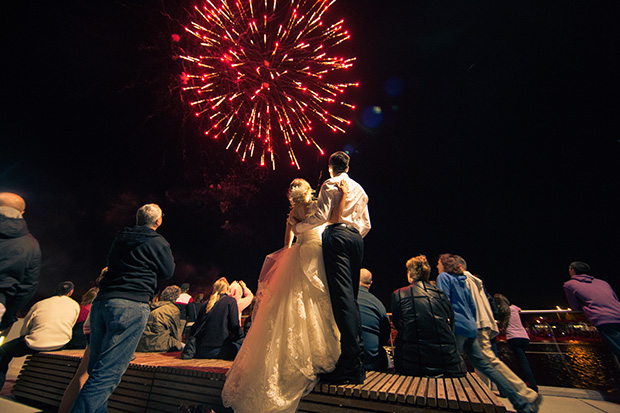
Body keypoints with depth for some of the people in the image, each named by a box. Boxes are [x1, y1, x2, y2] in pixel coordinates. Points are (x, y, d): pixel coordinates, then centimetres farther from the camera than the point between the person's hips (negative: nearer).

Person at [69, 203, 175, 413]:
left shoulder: (120, 239, 17)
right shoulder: (158, 242, -3)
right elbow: (167, 272, 5)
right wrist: (168, 255, 21)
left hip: (101, 302, 8)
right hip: (131, 305, -7)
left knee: (95, 369, 15)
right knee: (108, 373, -7)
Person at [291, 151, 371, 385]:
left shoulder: (330, 184, 5)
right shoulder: (360, 189, 26)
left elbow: (321, 216, -9)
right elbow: (366, 224, 21)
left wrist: (298, 227, 3)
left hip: (337, 236, -7)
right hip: (356, 238, 7)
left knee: (342, 296, -14)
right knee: (352, 297, 8)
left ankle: (350, 364, -17)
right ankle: (358, 361, 9)